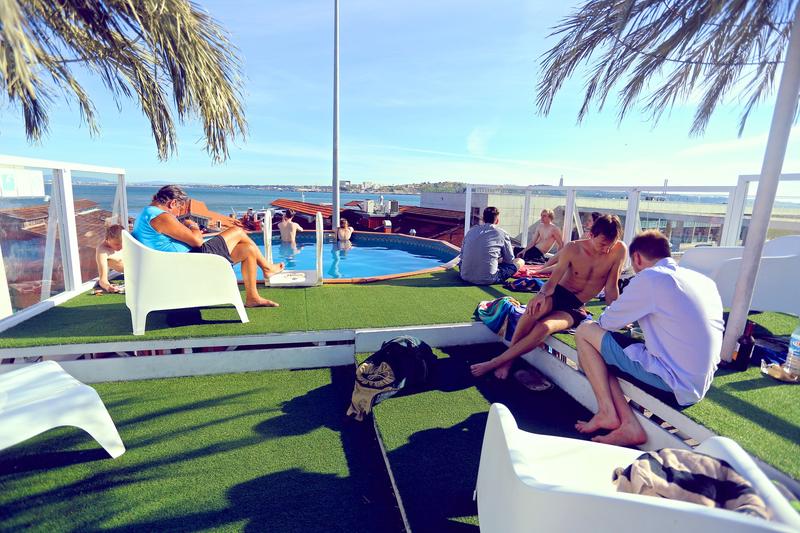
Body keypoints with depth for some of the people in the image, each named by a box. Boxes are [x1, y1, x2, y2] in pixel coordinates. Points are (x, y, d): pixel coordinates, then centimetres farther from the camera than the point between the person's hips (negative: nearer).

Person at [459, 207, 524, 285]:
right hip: (487, 280, -3)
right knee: (520, 261, 13)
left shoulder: (471, 230, 8)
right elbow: (510, 260, 7)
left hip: (465, 276, 3)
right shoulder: (502, 233, -2)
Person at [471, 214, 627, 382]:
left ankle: (496, 362, -20)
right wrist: (542, 294, -31)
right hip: (557, 294, 0)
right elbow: (552, 281, -11)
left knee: (543, 328, -32)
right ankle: (508, 360, -21)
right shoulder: (573, 249, -9)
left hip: (575, 309, 0)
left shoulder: (619, 250, -9)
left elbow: (611, 288, -3)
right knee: (536, 307, -37)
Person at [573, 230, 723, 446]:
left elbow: (608, 322, -4)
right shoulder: (703, 280, 11)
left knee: (586, 332, 0)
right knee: (599, 348, 13)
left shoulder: (650, 277, -12)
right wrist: (637, 318, 28)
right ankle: (629, 425, 4)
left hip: (675, 383, -8)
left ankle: (608, 413, 4)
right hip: (701, 383, 8)